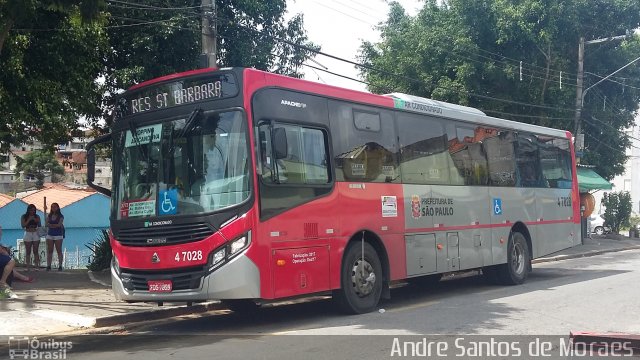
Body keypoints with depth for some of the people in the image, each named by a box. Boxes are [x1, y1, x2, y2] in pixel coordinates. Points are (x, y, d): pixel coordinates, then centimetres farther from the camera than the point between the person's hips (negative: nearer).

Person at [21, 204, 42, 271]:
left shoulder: (37, 216, 6)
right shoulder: (24, 216, 2)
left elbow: (39, 225, 6)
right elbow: (23, 225, -7)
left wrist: (35, 220, -11)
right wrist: (29, 220, -15)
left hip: (36, 234, 1)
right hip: (28, 234, -1)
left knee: (36, 251, -1)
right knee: (28, 252, 0)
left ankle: (37, 266, -1)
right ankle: (28, 267, 1)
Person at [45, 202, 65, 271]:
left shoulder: (61, 216, 0)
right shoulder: (49, 216, 12)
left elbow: (59, 224, -11)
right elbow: (47, 224, 1)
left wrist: (51, 225, -9)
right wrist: (56, 225, -13)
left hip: (58, 235, -4)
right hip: (50, 235, 4)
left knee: (59, 251, -2)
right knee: (49, 251, 2)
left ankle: (60, 266, -1)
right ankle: (48, 266, 3)